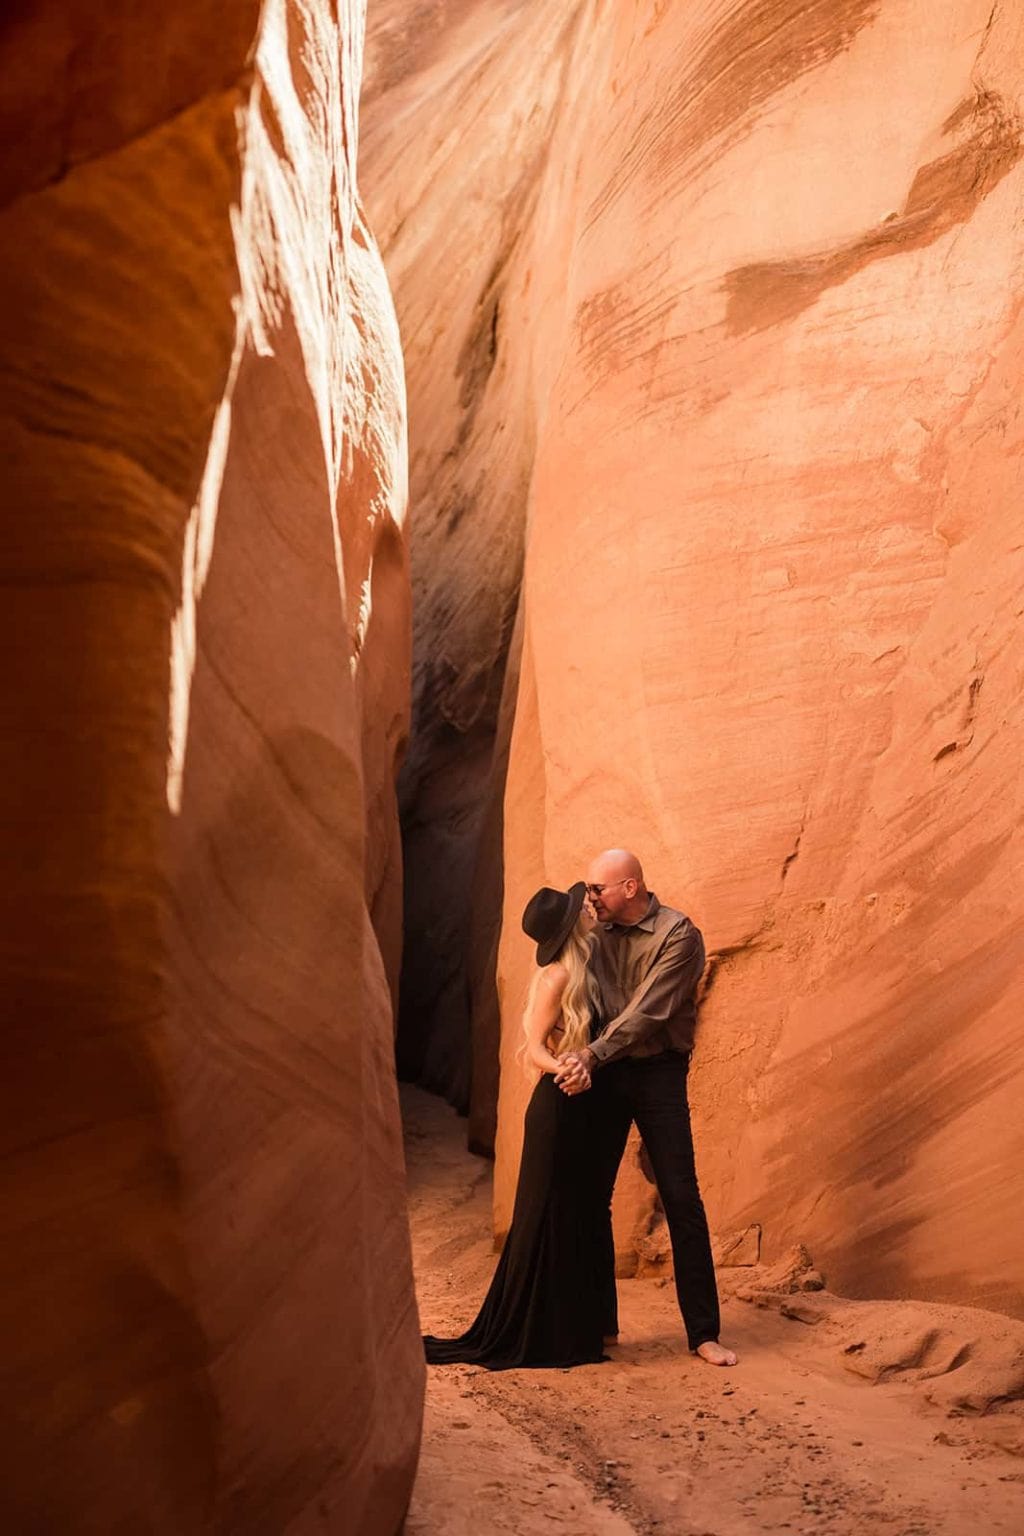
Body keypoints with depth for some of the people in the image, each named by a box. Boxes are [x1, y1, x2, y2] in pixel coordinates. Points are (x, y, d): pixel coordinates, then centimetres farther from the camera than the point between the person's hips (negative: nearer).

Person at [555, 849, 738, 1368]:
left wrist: (591, 1055, -24)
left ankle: (703, 1331, 5)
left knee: (682, 1199, -3)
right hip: (604, 1074, 4)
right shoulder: (598, 933, 6)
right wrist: (580, 1057, -18)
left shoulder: (678, 935, -10)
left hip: (658, 1073, -4)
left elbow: (648, 1013, -18)